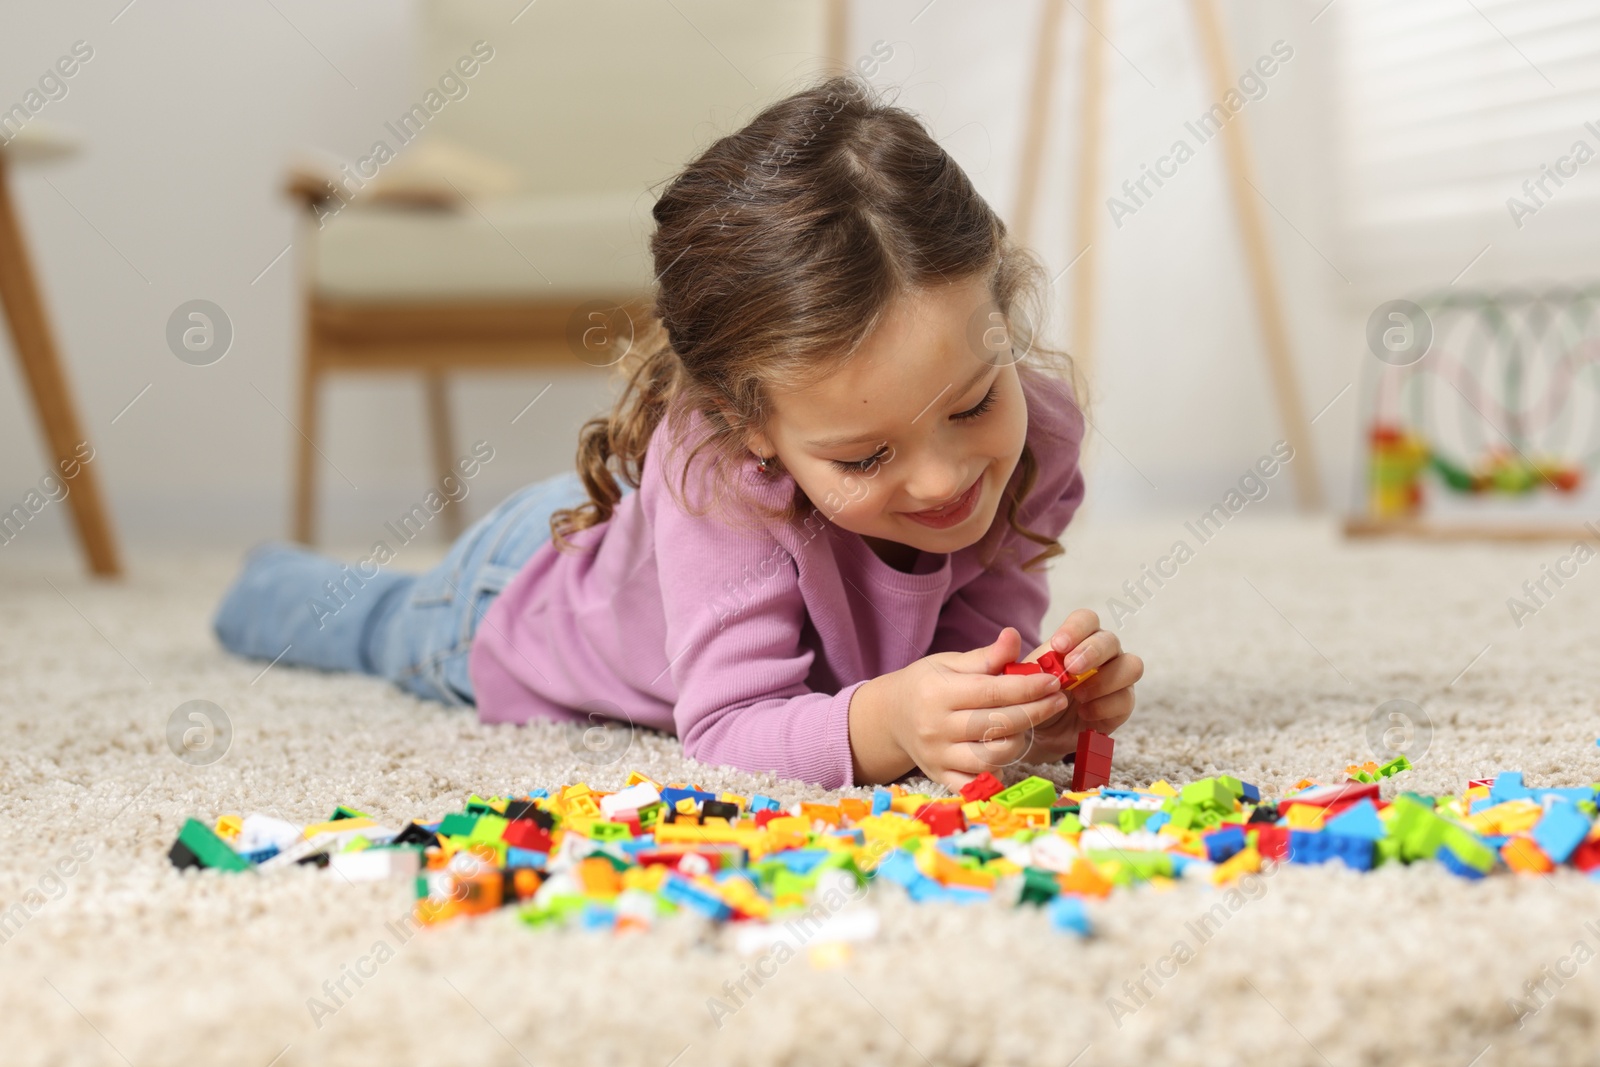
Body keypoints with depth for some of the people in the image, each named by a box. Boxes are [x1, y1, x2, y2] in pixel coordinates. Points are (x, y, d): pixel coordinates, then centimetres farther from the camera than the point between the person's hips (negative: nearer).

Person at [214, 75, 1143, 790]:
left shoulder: (1034, 430, -37)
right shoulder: (718, 473, -51)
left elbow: (971, 649, -29)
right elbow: (726, 729, -47)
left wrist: (1046, 700, -51)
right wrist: (880, 722, -66)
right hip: (524, 592, -3)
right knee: (383, 623, 31)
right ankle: (272, 583, 65)